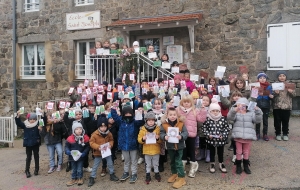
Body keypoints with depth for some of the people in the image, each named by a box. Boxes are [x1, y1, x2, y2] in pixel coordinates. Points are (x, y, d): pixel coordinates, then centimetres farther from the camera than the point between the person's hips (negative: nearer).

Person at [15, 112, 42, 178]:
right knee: (28, 157, 7)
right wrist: (18, 116, -25)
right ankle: (27, 171, 13)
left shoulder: (37, 124, -5)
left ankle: (36, 170, 23)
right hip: (28, 144, 0)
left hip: (36, 143, 0)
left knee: (36, 156, 11)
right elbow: (19, 123, -11)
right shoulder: (25, 125, -2)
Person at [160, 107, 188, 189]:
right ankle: (174, 174, 41)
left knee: (178, 162, 2)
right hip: (170, 146, 3)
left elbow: (186, 133, -14)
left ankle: (181, 178, 14)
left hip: (179, 146, -3)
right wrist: (164, 137, -31)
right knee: (172, 161, 21)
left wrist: (181, 136, -33)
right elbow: (161, 133, -10)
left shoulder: (181, 123, -11)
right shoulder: (164, 124, -9)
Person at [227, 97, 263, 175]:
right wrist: (235, 110, -36)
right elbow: (230, 117, -19)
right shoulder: (235, 113, 1)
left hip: (248, 136, 2)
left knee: (246, 152, 14)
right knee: (238, 152, 8)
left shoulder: (251, 113, 7)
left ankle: (246, 166, 31)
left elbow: (258, 120, -6)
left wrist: (257, 111, -22)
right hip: (238, 136, -1)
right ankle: (238, 166, 23)